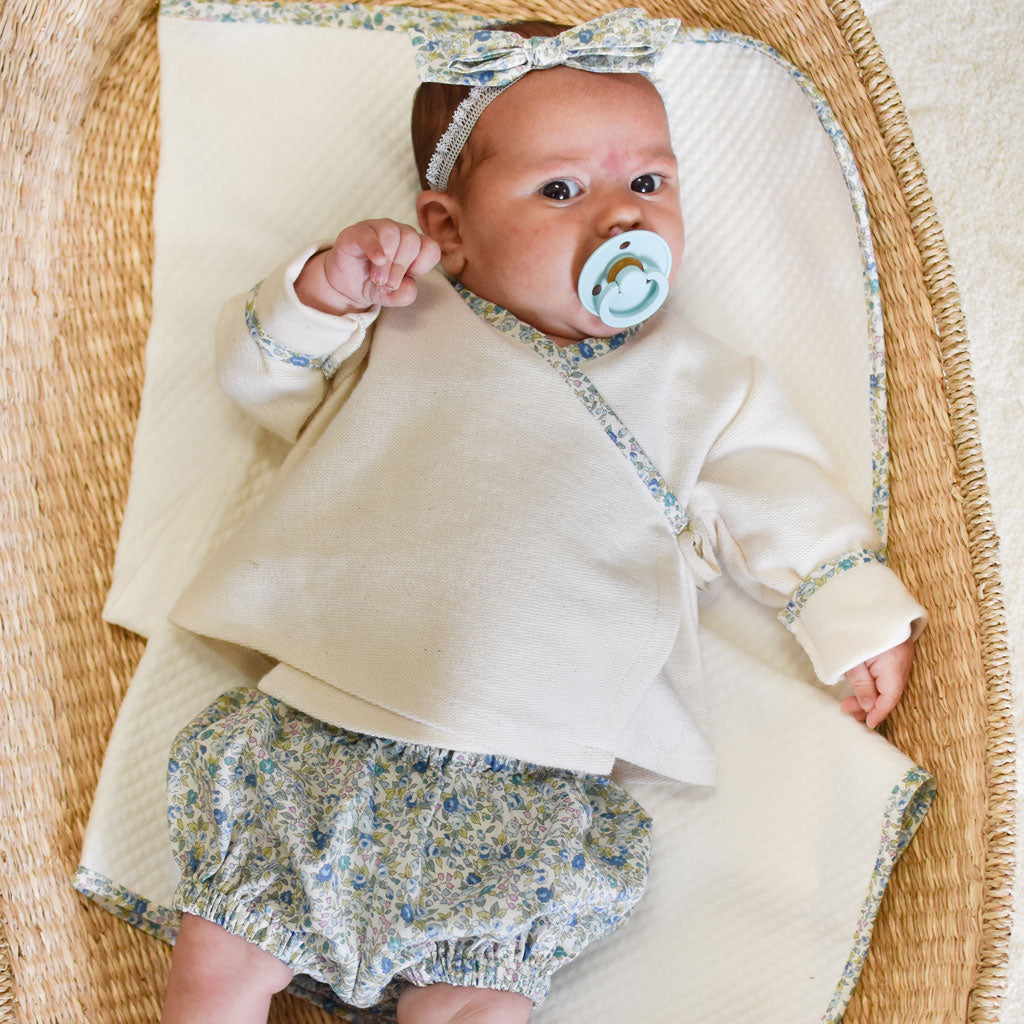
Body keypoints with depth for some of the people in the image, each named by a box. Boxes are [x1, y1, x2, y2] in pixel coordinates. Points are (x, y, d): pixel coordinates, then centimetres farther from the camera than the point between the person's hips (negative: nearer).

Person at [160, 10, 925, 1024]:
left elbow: (788, 514, 17)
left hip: (522, 783, -1)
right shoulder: (397, 324, 12)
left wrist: (863, 626, 7)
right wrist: (318, 293, -3)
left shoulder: (703, 387, 12)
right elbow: (256, 368, 15)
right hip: (313, 721, 1)